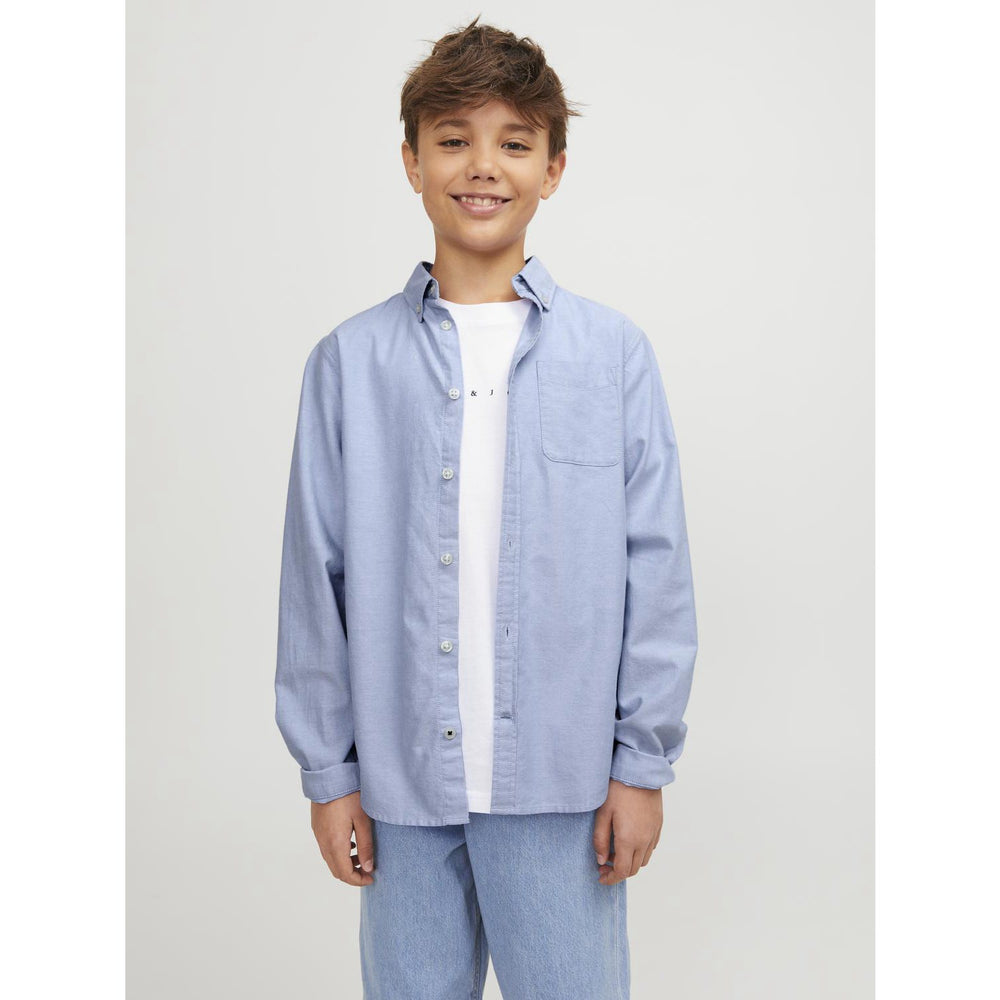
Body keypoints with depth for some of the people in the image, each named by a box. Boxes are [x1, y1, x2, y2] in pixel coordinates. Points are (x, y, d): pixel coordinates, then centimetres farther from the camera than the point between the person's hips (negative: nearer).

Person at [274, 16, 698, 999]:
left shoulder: (616, 352, 1)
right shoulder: (349, 361, 2)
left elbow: (657, 573, 1)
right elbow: (315, 579, 3)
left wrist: (644, 763, -1)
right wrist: (326, 771, 3)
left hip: (563, 782, -1)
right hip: (401, 783, 1)